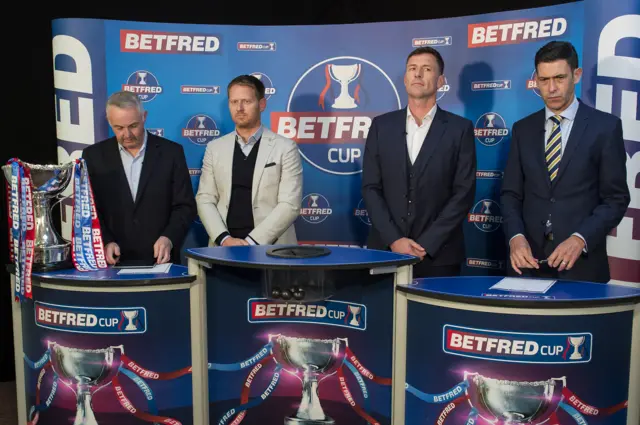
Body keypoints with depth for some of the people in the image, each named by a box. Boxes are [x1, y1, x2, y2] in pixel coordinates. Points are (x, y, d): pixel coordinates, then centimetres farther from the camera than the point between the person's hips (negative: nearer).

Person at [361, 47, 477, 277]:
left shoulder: (460, 128, 1)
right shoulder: (381, 125, 6)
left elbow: (464, 193, -5)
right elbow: (371, 188, 2)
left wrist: (427, 244, -12)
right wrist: (394, 240, -9)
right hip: (386, 251, 2)